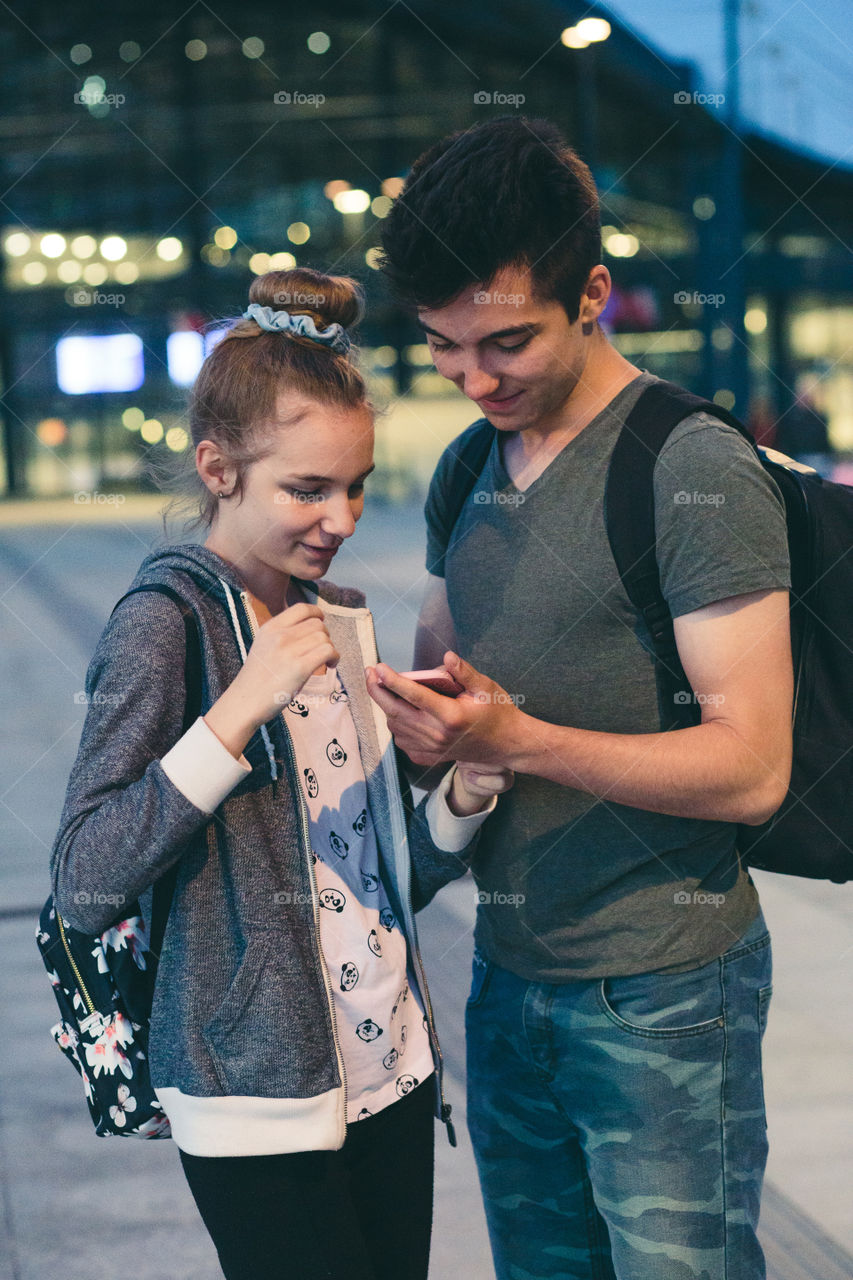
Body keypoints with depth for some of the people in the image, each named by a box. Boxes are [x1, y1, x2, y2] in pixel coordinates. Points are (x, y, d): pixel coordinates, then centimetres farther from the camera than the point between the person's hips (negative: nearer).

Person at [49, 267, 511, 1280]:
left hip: (390, 1073, 7)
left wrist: (463, 796, -6)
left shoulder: (338, 619, 10)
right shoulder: (165, 624, -12)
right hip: (262, 1111, -7)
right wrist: (241, 707, -25)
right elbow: (82, 886, -21)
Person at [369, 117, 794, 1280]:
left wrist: (518, 740, -28)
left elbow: (752, 768, -19)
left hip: (662, 995, -7)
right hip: (510, 977, 7)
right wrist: (416, 716, -4)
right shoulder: (466, 472, 10)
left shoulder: (696, 472, -15)